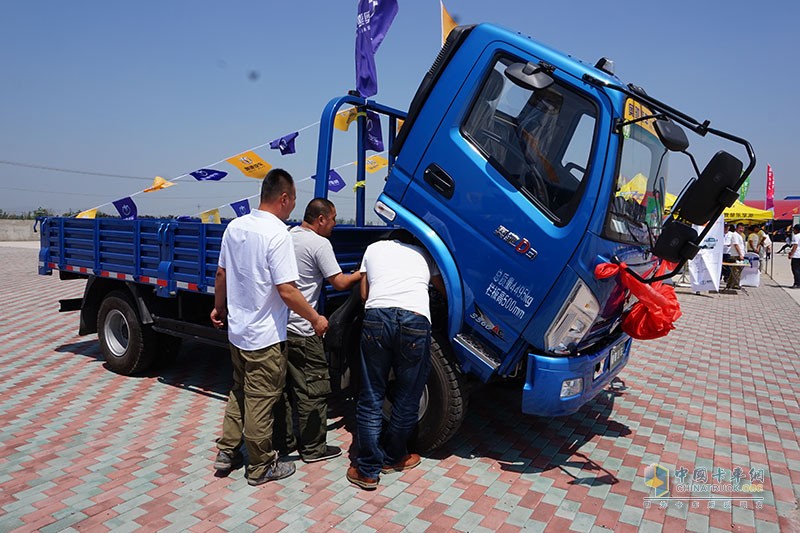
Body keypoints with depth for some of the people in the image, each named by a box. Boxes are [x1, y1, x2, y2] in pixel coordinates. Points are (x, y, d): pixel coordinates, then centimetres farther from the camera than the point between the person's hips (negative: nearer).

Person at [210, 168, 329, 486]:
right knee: (261, 401, 6)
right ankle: (261, 467, 21)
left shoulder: (235, 227, 2)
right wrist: (316, 319, -12)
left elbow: (221, 274, 11)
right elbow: (286, 291, -24)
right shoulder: (277, 233, -21)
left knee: (239, 392, 23)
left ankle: (227, 452, 33)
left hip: (236, 330, 8)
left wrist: (219, 308, 25)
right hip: (265, 337, -8)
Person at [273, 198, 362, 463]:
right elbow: (340, 283, -13)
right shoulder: (319, 244, -13)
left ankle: (283, 442, 28)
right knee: (313, 389, 4)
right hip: (301, 330, -8)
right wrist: (361, 274, 5)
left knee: (281, 386, 17)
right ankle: (313, 448, 14)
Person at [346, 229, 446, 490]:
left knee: (371, 398, 9)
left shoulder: (374, 248, 27)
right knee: (407, 399, 15)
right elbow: (445, 290, 33)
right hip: (415, 320, 0)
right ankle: (393, 458, 31)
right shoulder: (422, 254, 28)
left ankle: (367, 470, 14)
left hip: (377, 317, 0)